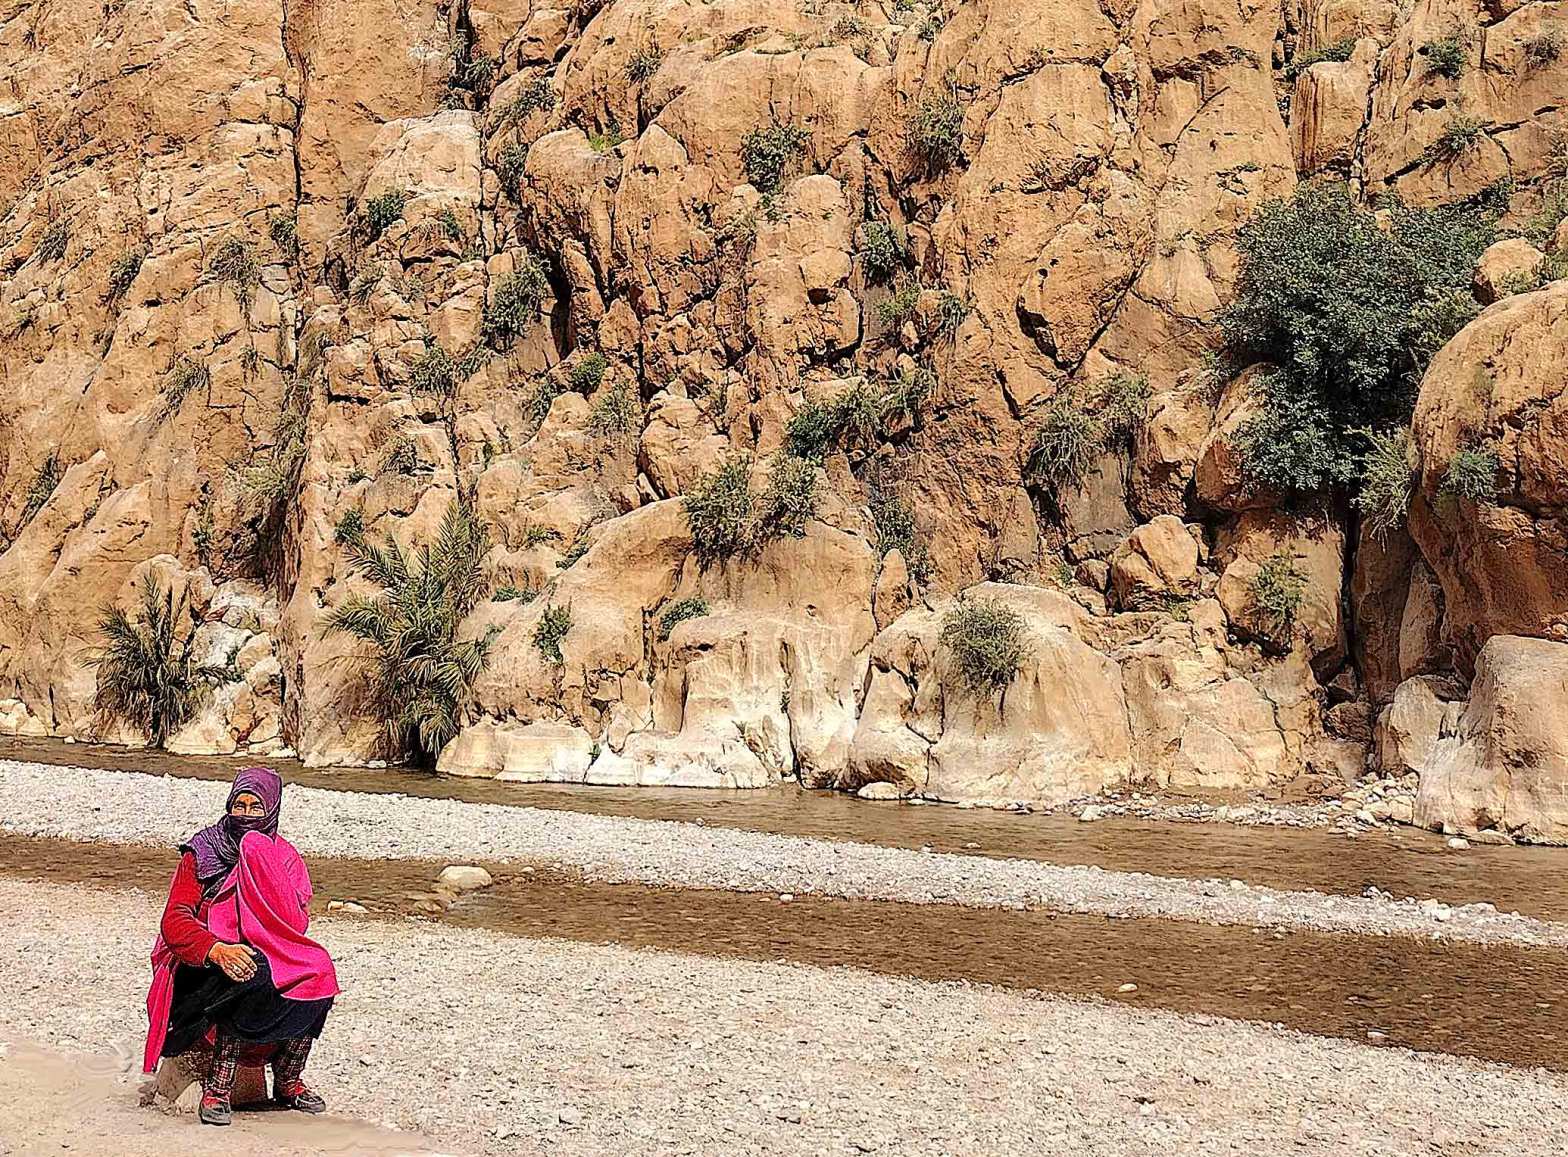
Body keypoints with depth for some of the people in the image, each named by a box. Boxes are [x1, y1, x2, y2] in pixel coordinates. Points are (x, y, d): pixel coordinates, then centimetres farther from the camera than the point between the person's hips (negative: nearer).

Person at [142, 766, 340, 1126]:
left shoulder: (283, 857, 10)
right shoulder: (201, 853, 2)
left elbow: (297, 924, -4)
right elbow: (174, 921, -10)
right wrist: (216, 949, -28)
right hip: (204, 970, -3)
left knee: (317, 970, -25)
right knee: (252, 975, -35)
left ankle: (287, 1081, -10)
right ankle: (218, 1087, -29)